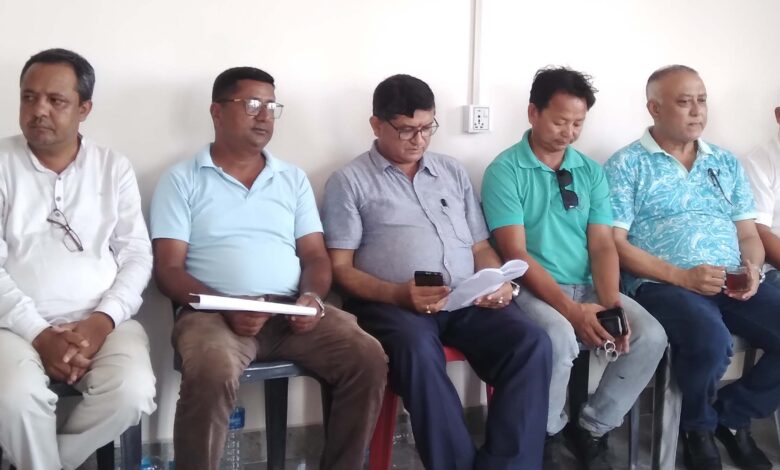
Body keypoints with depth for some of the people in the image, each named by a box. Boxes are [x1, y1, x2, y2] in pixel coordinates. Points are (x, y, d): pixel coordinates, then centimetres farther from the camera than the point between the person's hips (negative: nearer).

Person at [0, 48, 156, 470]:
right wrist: (39, 335, -15)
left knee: (132, 393, -27)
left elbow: (137, 256, 3)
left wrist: (102, 321, -13)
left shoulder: (114, 168, 8)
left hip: (103, 321, 2)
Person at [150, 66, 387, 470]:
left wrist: (312, 296, -10)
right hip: (214, 311, -3)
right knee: (212, 375, -36)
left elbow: (315, 256, 14)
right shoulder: (181, 180, 7)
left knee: (368, 358, -19)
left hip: (292, 312, 4)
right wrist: (225, 308, -18)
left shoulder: (294, 179, 18)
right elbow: (168, 268, 0)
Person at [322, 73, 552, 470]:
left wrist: (498, 282, -1)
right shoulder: (350, 181, 7)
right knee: (418, 350, -38)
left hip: (467, 302, 4)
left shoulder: (452, 171, 22)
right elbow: (341, 268, 0)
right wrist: (398, 294, -18)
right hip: (391, 304, -4)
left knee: (531, 343, -24)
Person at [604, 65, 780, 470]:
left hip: (732, 285, 6)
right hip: (662, 283, -5)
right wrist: (682, 276, -16)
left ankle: (732, 414, 7)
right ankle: (698, 426, -1)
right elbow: (614, 243, -6)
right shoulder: (627, 165, 2)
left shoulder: (726, 163, 19)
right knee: (711, 340, -35)